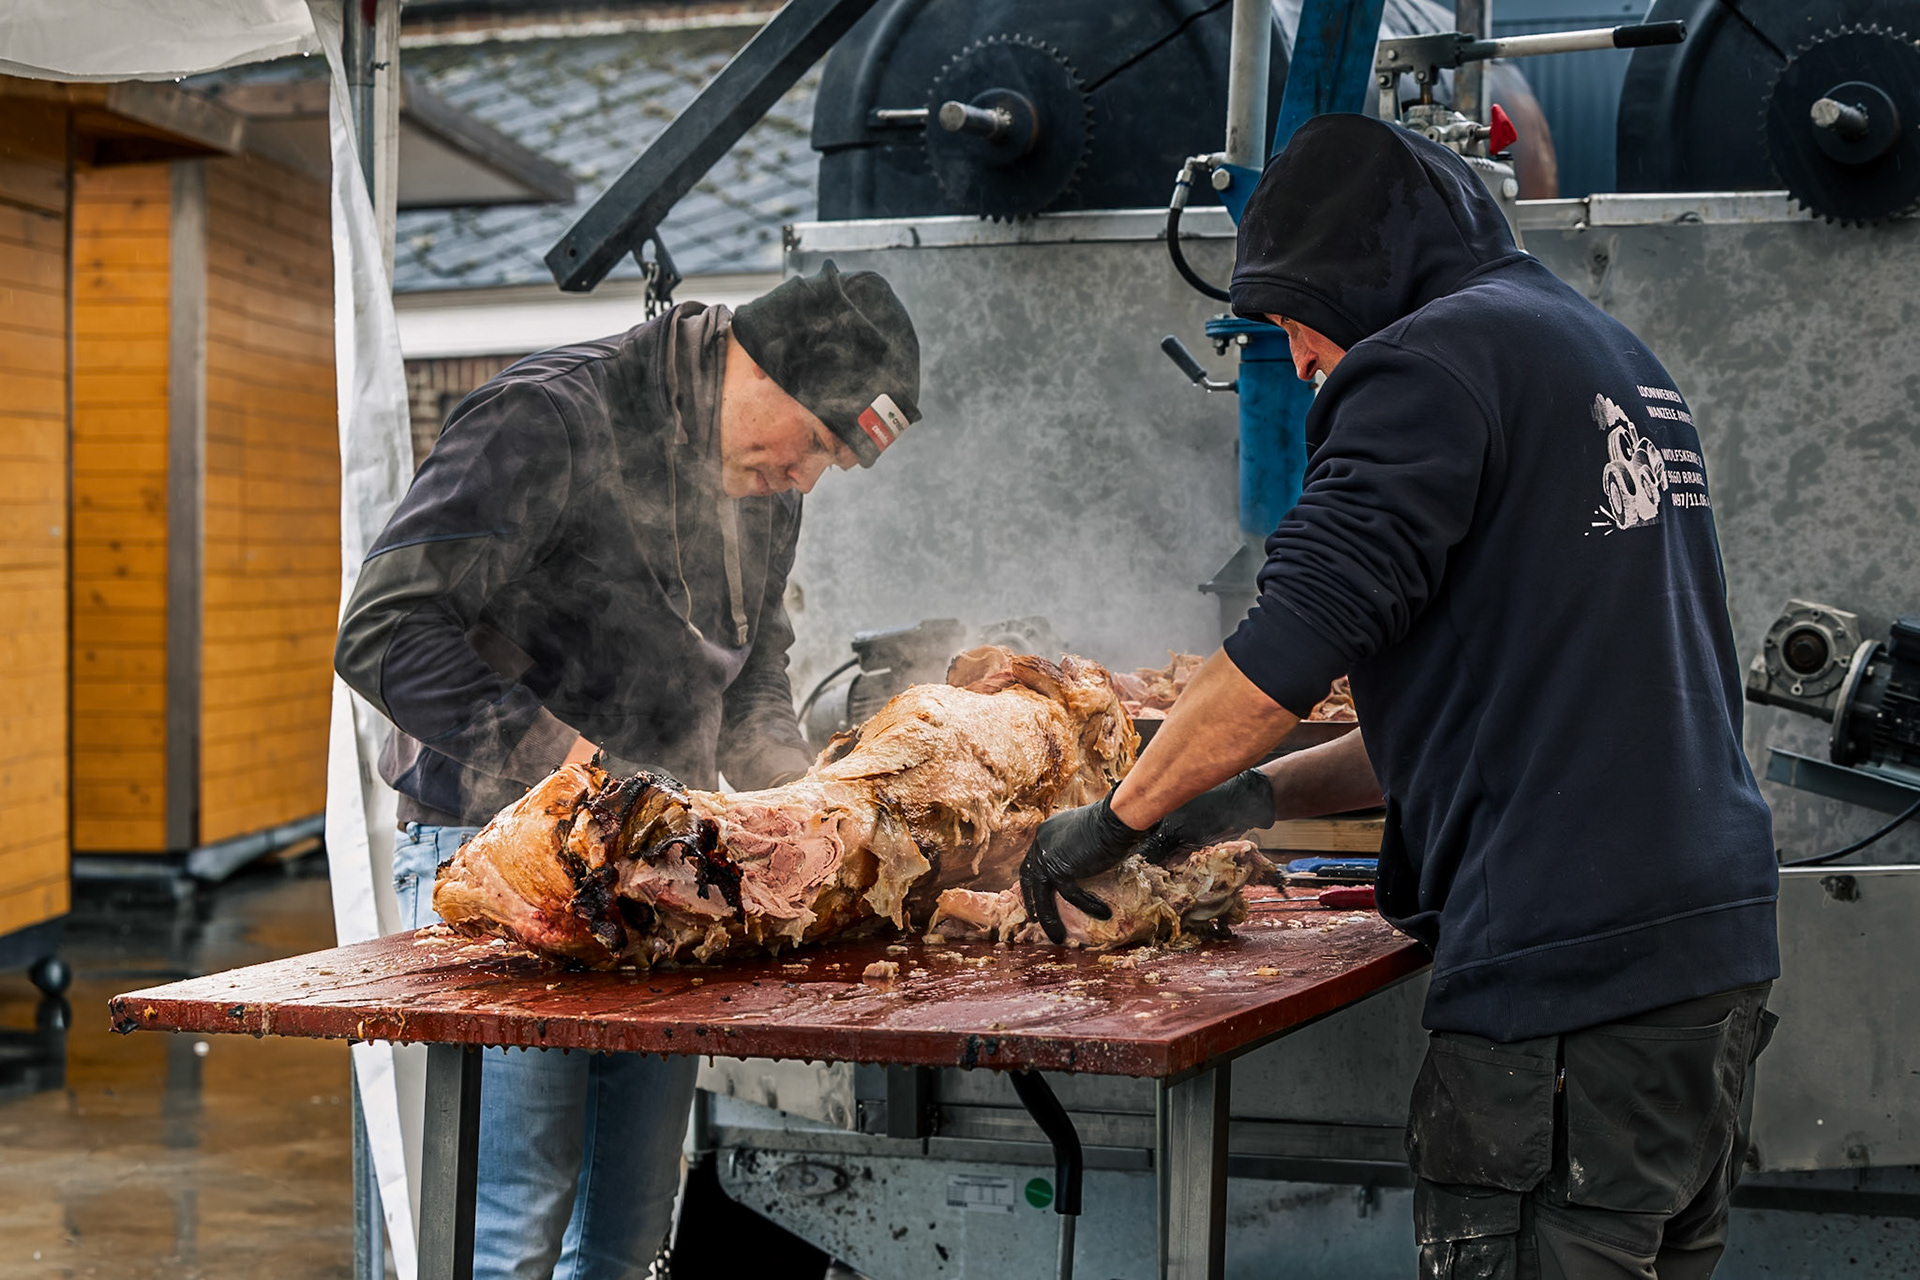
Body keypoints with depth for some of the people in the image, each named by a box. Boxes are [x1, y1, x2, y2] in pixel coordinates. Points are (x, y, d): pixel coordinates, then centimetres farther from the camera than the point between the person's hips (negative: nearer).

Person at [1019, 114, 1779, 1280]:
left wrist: (1118, 819, -3)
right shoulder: (1622, 361, 21)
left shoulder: (1433, 360, -7)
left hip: (1570, 971, -9)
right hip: (1721, 941, 10)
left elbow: (1298, 638, -16)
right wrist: (1267, 793, 20)